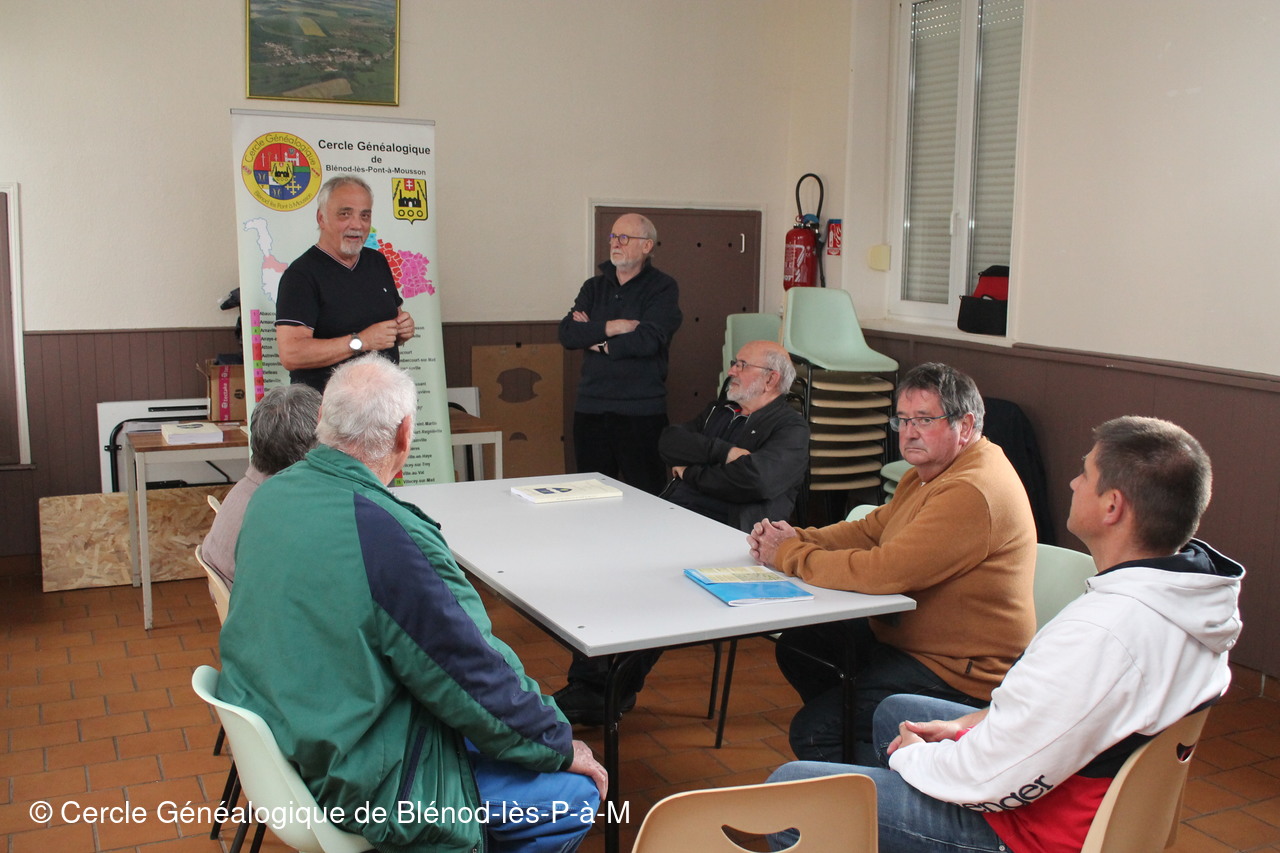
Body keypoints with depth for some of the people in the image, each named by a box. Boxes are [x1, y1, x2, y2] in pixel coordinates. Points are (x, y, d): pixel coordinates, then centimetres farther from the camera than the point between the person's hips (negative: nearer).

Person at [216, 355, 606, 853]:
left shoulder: (272, 495, -2)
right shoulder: (386, 535, -29)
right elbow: (471, 672, -21)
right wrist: (561, 748, -4)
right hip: (354, 785, -9)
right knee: (577, 793, 0)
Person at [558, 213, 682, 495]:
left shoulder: (663, 287, -1)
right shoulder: (594, 287, 14)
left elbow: (648, 340, -16)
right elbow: (567, 333, 0)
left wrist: (597, 341, -5)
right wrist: (613, 327, -12)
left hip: (641, 411, -5)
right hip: (590, 408, 5)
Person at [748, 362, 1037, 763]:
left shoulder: (972, 492, -27)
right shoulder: (931, 472, 9)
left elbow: (882, 572, -31)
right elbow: (871, 530, 13)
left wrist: (791, 556, -19)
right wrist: (797, 538, -6)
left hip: (958, 674, -11)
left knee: (812, 732, -17)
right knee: (798, 643, 16)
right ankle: (851, 727, 30)